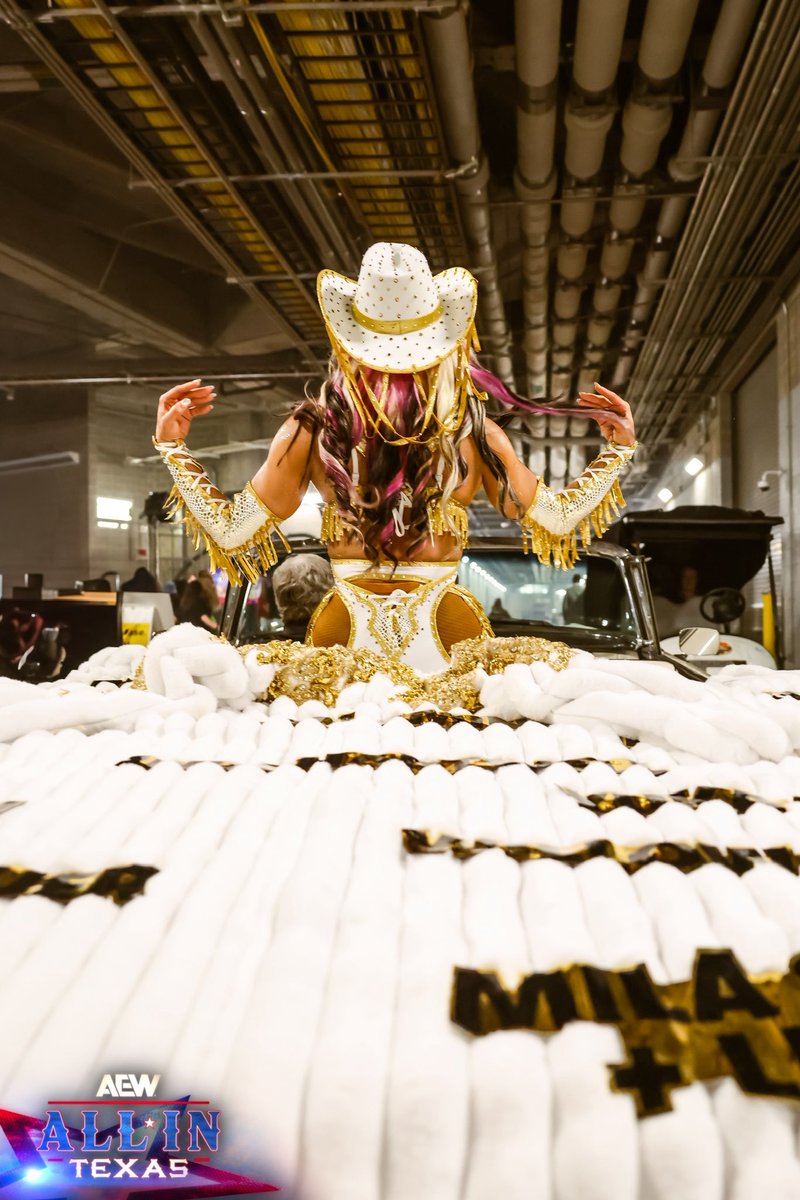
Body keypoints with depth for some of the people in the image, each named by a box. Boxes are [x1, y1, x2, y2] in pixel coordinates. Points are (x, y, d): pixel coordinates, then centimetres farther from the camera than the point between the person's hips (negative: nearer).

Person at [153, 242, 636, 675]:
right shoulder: (474, 431, -8)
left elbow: (230, 530, 0)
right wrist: (618, 451, 15)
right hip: (448, 631, 0)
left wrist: (173, 447, 8)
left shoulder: (312, 430, -8)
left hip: (343, 634, 1)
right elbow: (556, 518, 5)